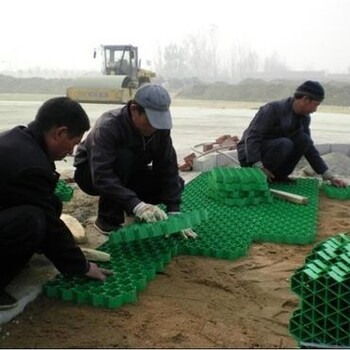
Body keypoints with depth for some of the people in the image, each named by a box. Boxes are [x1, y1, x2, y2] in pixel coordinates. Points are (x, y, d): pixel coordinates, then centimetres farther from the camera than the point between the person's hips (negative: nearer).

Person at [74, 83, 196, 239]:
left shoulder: (159, 128, -19)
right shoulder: (108, 126, -35)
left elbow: (168, 168, -20)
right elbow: (102, 177, -44)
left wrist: (173, 212, -29)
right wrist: (136, 205, -55)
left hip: (127, 174, 5)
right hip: (91, 173, -5)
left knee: (175, 183, -16)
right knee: (123, 156, -37)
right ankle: (109, 219, -21)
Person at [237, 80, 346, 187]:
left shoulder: (304, 118, 0)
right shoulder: (273, 109, -22)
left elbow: (309, 148, 5)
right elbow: (252, 137, -26)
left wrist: (330, 176, -1)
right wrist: (259, 168, -35)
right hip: (251, 155, -7)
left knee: (303, 139, -16)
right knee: (284, 144, -33)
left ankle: (278, 175, -5)